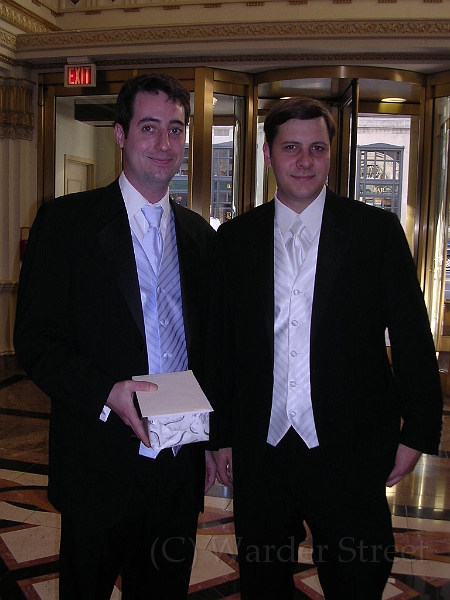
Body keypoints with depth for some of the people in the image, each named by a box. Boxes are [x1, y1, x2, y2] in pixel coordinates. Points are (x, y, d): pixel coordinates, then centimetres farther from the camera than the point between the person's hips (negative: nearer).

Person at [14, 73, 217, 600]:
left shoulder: (200, 234, 8)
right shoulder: (66, 220, -7)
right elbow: (34, 340, -10)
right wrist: (107, 394, -24)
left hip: (181, 464, 4)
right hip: (99, 467, -4)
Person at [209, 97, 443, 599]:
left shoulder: (377, 231, -2)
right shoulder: (236, 238, 3)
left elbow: (412, 338, -1)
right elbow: (222, 344, 5)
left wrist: (417, 430, -3)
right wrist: (222, 436, 6)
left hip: (350, 450, -1)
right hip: (259, 450, 2)